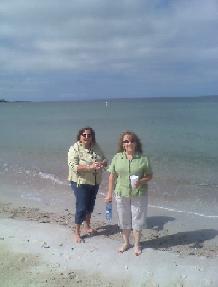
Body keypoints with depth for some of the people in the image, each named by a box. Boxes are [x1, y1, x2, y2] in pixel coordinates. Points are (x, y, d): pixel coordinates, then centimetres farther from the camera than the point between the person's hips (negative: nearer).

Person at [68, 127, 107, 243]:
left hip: (95, 182, 6)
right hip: (80, 182, -6)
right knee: (81, 207, -3)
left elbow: (104, 159, 6)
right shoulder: (74, 149, -16)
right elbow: (73, 166, -25)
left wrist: (102, 164, -19)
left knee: (90, 204, 21)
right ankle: (77, 232, 15)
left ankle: (87, 225, 42)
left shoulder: (96, 147, 1)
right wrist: (90, 167, -35)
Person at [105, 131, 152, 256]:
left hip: (139, 195, -2)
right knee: (124, 220, 15)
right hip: (122, 194, 2)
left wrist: (141, 181, -20)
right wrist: (110, 193, 4)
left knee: (137, 219, 9)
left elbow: (150, 175, 0)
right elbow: (112, 176, 3)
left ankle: (137, 244, 31)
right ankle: (126, 243, 37)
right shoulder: (117, 157, -2)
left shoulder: (143, 158, -7)